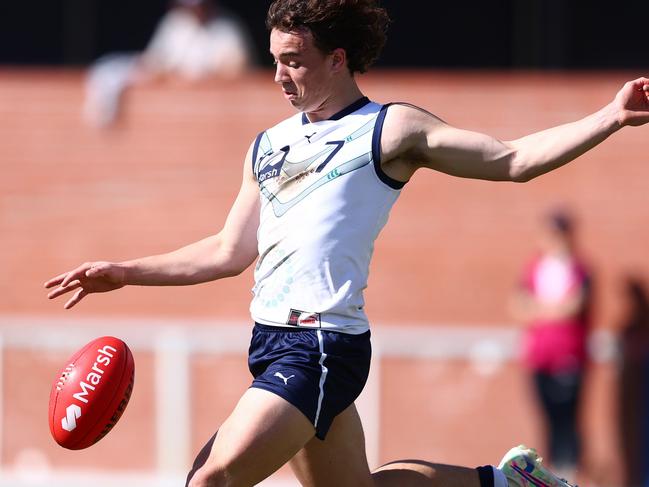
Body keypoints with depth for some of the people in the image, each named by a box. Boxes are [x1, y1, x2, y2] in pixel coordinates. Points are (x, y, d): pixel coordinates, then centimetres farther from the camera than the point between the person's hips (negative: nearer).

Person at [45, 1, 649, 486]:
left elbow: (512, 160, -6)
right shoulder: (268, 145, 18)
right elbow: (231, 252, 24)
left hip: (324, 344, -8)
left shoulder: (390, 130, -1)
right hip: (271, 339, 8)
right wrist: (127, 272, 22)